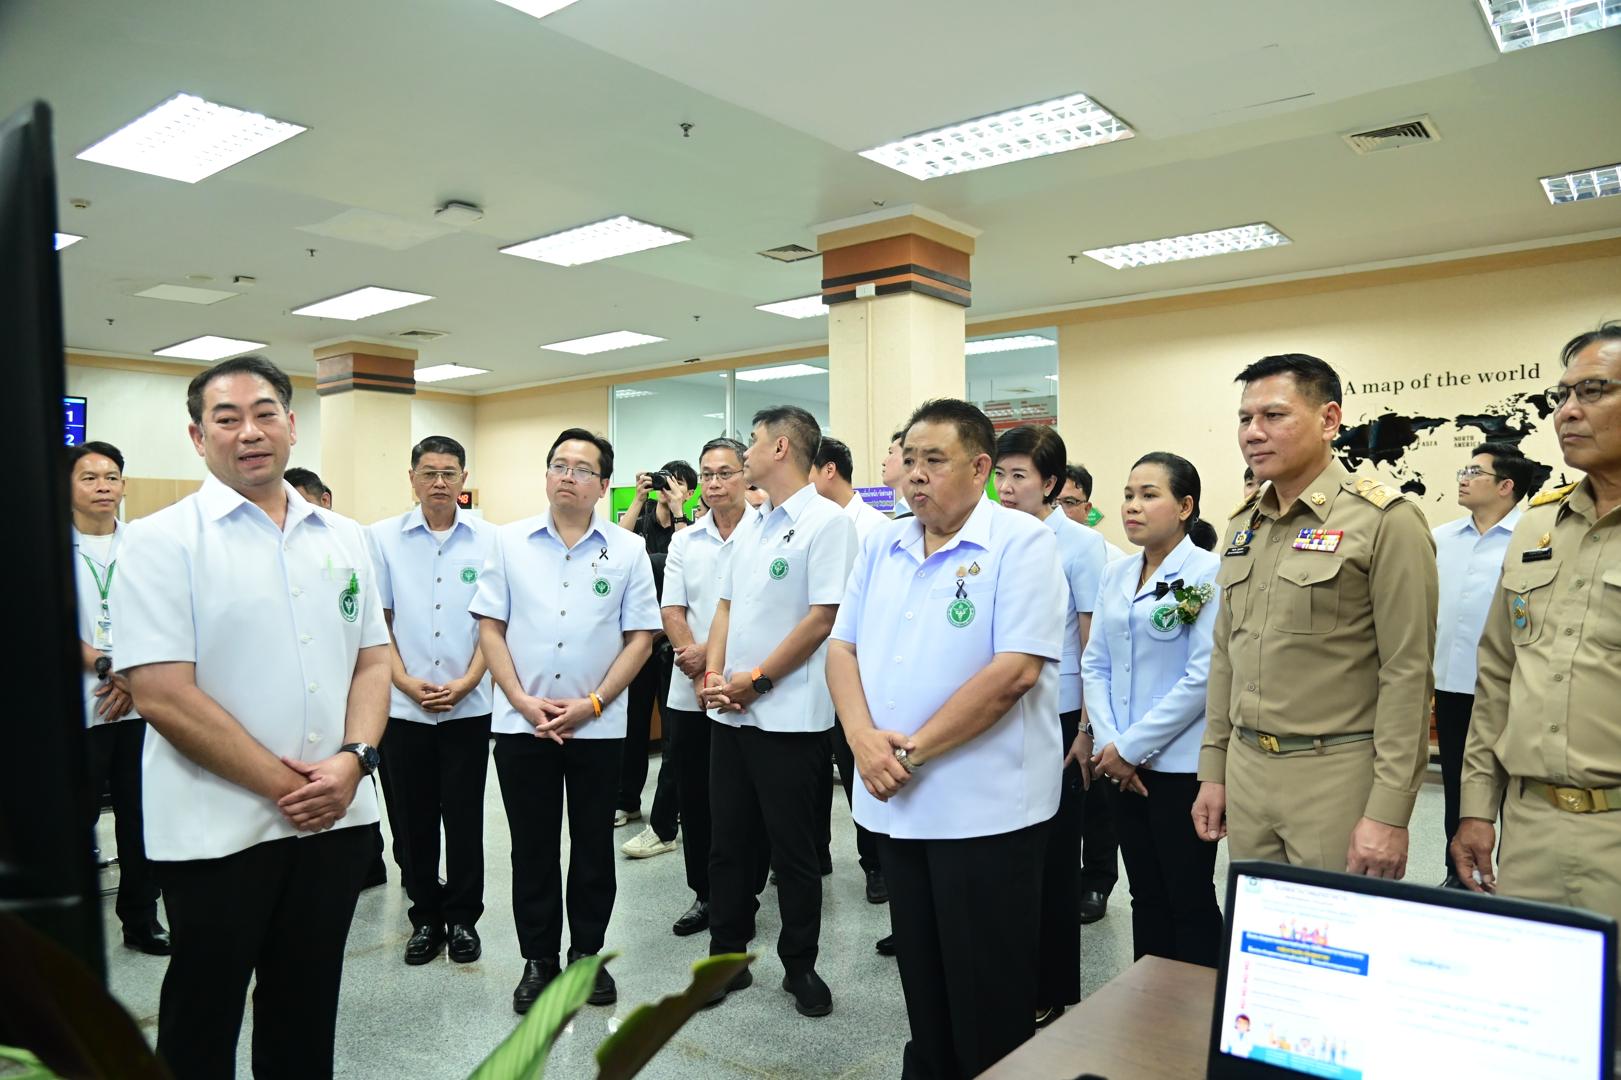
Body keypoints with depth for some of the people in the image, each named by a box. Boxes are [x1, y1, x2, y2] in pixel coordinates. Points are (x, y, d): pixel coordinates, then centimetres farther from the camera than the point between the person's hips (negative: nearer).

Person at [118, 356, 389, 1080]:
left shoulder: (344, 538, 7)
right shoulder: (162, 542, -7)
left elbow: (373, 661, 8)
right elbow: (162, 695, -14)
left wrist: (351, 760, -9)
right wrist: (282, 784, -15)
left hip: (335, 820, 4)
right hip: (217, 830, -4)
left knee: (305, 1021, 18)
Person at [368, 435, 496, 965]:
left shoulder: (489, 540, -1)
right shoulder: (382, 538, 1)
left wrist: (467, 681, -9)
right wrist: (406, 682, -9)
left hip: (469, 706, -1)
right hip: (403, 704, 1)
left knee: (464, 818, 6)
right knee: (413, 820, 10)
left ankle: (463, 917, 22)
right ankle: (425, 917, 26)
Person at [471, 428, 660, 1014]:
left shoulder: (628, 549, 1)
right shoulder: (509, 541, 4)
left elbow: (641, 637, -1)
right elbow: (490, 628, 2)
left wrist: (592, 703, -10)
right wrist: (523, 701, -9)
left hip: (597, 726, 0)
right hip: (521, 723, 1)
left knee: (593, 847, 11)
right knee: (532, 848, 10)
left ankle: (588, 953, 27)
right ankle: (538, 959, 25)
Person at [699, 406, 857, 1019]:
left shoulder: (827, 521, -11)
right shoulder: (749, 525, 14)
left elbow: (821, 618, -16)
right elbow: (726, 606, 14)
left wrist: (755, 680, -15)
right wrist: (712, 676, -1)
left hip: (790, 716, -7)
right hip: (730, 712, 7)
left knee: (792, 850, 7)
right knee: (728, 842, 14)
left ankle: (800, 966, 25)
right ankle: (727, 958, 29)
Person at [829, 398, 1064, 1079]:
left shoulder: (1021, 542, -11)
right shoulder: (882, 547, 9)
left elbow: (1015, 669, -20)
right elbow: (843, 648, 8)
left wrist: (913, 751, -16)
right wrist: (864, 738, -11)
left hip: (986, 808, -6)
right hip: (897, 802, 6)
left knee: (988, 1000, 9)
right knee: (921, 983, 21)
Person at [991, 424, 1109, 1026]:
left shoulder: (1080, 544, -7)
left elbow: (1095, 648, -6)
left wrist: (1086, 730, -8)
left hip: (1057, 721, -3)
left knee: (1053, 859, 8)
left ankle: (1055, 992, 24)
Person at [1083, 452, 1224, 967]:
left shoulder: (1209, 575, -11)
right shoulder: (1116, 575, 8)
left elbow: (1204, 677, -16)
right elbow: (1095, 664, 8)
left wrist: (1132, 746, -14)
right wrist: (1109, 742, -5)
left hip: (1182, 765, -6)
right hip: (1123, 767, 6)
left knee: (1190, 900, 6)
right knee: (1146, 895, 17)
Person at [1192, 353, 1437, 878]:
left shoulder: (1385, 520, -10)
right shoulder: (1244, 524, 10)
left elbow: (1407, 673, -13)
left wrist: (1389, 812, -15)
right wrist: (1213, 770, 13)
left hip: (1339, 775, -6)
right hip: (1246, 769, 6)